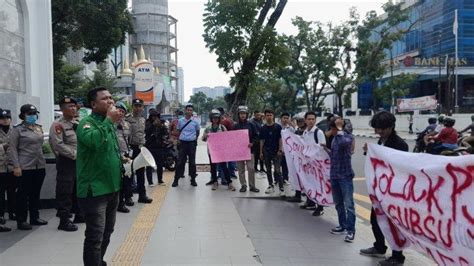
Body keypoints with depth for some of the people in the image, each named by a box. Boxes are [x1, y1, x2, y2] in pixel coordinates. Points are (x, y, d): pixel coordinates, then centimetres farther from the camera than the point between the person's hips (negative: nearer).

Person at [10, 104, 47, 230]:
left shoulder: (39, 128, 12)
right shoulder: (17, 129, -4)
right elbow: (13, 148, -7)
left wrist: (42, 161, 13)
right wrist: (16, 166, -14)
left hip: (40, 166, 6)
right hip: (25, 167, -5)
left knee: (36, 193, 12)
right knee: (23, 194, 1)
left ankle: (35, 217, 23)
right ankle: (21, 220, 10)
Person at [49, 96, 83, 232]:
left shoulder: (77, 123, 14)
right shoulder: (58, 125, -11)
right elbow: (58, 145, -20)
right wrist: (75, 154, -20)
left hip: (80, 161, 8)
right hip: (66, 162, -8)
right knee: (65, 192, -4)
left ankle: (79, 214, 30)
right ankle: (64, 220, 2)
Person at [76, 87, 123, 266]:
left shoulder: (108, 123, 13)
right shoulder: (87, 122, -14)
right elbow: (93, 140, -37)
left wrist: (121, 163, 17)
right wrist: (109, 121, -28)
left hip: (111, 187, 9)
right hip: (94, 190, -9)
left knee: (106, 232, 21)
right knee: (95, 236, -7)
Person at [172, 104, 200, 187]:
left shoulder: (195, 122, -1)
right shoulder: (180, 121, 2)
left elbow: (197, 132, 14)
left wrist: (194, 138, 9)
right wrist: (180, 138, 9)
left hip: (192, 143, 0)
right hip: (183, 143, 0)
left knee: (192, 162, 5)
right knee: (180, 162, 1)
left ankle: (193, 180, 15)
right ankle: (176, 180, 7)